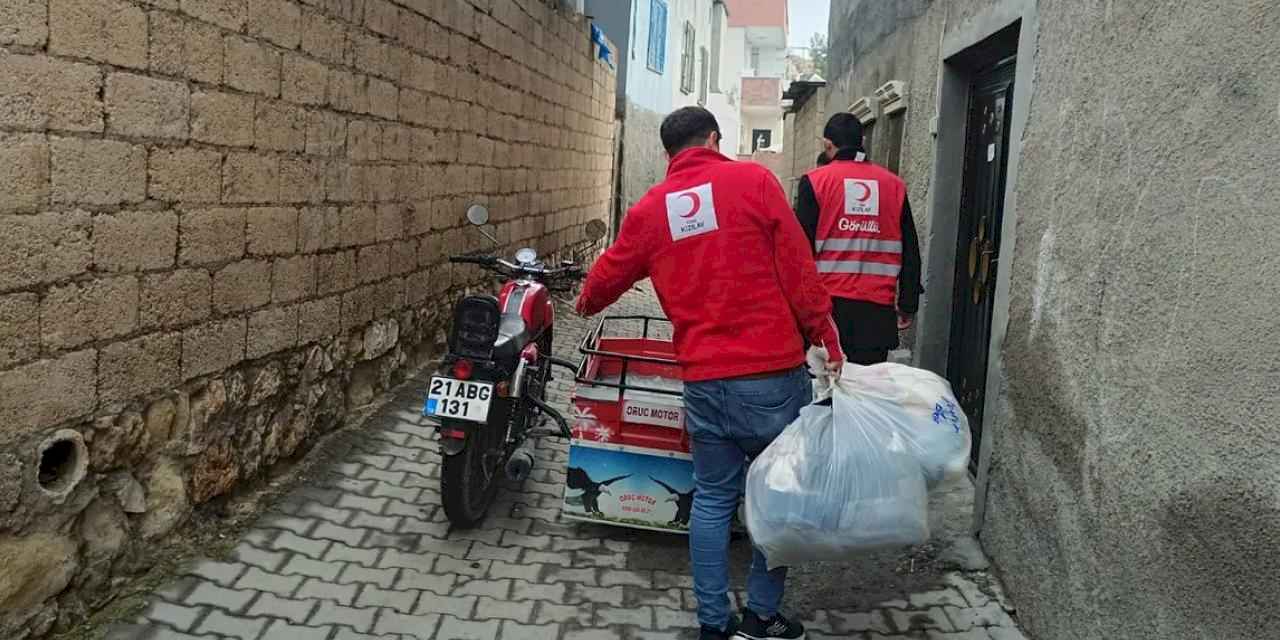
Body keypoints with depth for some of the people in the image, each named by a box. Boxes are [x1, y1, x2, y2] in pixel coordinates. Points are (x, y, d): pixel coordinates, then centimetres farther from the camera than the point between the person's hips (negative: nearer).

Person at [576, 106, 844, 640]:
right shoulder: (753, 180, -2)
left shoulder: (648, 209, 9)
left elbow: (610, 273, 22)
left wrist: (586, 305, 43)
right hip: (772, 371, -3)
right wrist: (824, 332, 1)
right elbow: (798, 265, -6)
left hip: (703, 380, 3)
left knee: (713, 500, 14)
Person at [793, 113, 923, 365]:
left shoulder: (814, 182, 0)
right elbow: (911, 252, 11)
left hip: (828, 301, -2)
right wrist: (907, 306, 17)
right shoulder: (895, 185, 9)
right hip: (878, 307, 2)